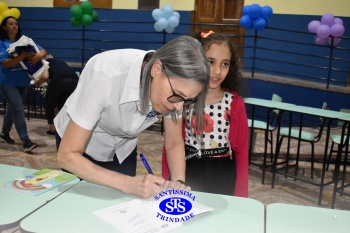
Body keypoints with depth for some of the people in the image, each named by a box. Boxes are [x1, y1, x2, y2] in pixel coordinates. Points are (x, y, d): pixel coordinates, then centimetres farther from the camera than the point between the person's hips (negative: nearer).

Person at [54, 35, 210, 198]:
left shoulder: (172, 86, -25)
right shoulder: (105, 75, -39)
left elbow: (175, 143, -11)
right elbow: (67, 155, -34)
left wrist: (178, 182, -30)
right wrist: (129, 184, -44)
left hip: (122, 149, 3)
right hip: (78, 152, -3)